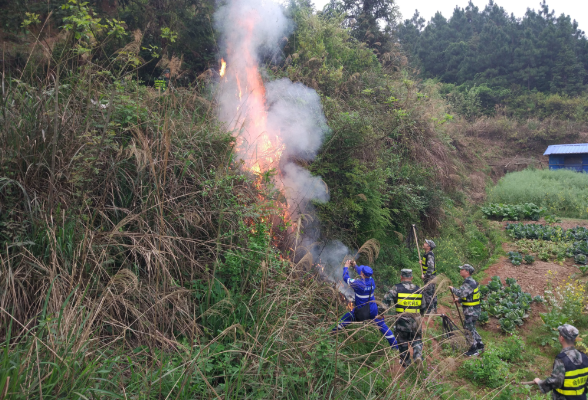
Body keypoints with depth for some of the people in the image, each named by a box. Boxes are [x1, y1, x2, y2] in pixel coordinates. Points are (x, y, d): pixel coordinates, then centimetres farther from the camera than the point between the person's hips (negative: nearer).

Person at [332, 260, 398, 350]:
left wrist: (346, 267, 7)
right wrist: (355, 265, 23)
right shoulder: (371, 280, -8)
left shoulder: (358, 283, -24)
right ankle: (395, 346, 19)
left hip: (360, 313, -4)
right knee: (383, 326, 14)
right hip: (373, 310, 4)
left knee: (344, 320, 15)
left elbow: (345, 278, -9)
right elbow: (363, 275, 15)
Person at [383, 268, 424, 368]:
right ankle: (418, 356, -3)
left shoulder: (397, 288, -7)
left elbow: (386, 301, -12)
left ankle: (405, 363, 22)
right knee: (417, 339, 20)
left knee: (403, 342, 12)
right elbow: (423, 306, 15)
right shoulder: (418, 289, 6)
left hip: (402, 321, -3)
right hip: (416, 321, 3)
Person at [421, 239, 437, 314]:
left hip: (430, 277, -10)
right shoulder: (426, 254, 12)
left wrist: (425, 275, -23)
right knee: (432, 292, 16)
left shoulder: (430, 255, -20)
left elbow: (431, 267, -26)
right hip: (429, 277, 10)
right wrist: (422, 263, 5)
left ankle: (429, 309, -5)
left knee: (427, 292, -10)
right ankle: (434, 309, 26)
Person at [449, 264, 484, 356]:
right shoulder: (470, 281, 12)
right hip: (472, 309, 10)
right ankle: (480, 345, 31)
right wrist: (459, 300, 9)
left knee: (470, 329, -1)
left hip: (471, 310, -10)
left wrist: (453, 289, -17)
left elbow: (461, 293, -32)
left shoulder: (469, 283, -21)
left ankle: (474, 350, 8)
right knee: (472, 328, 21)